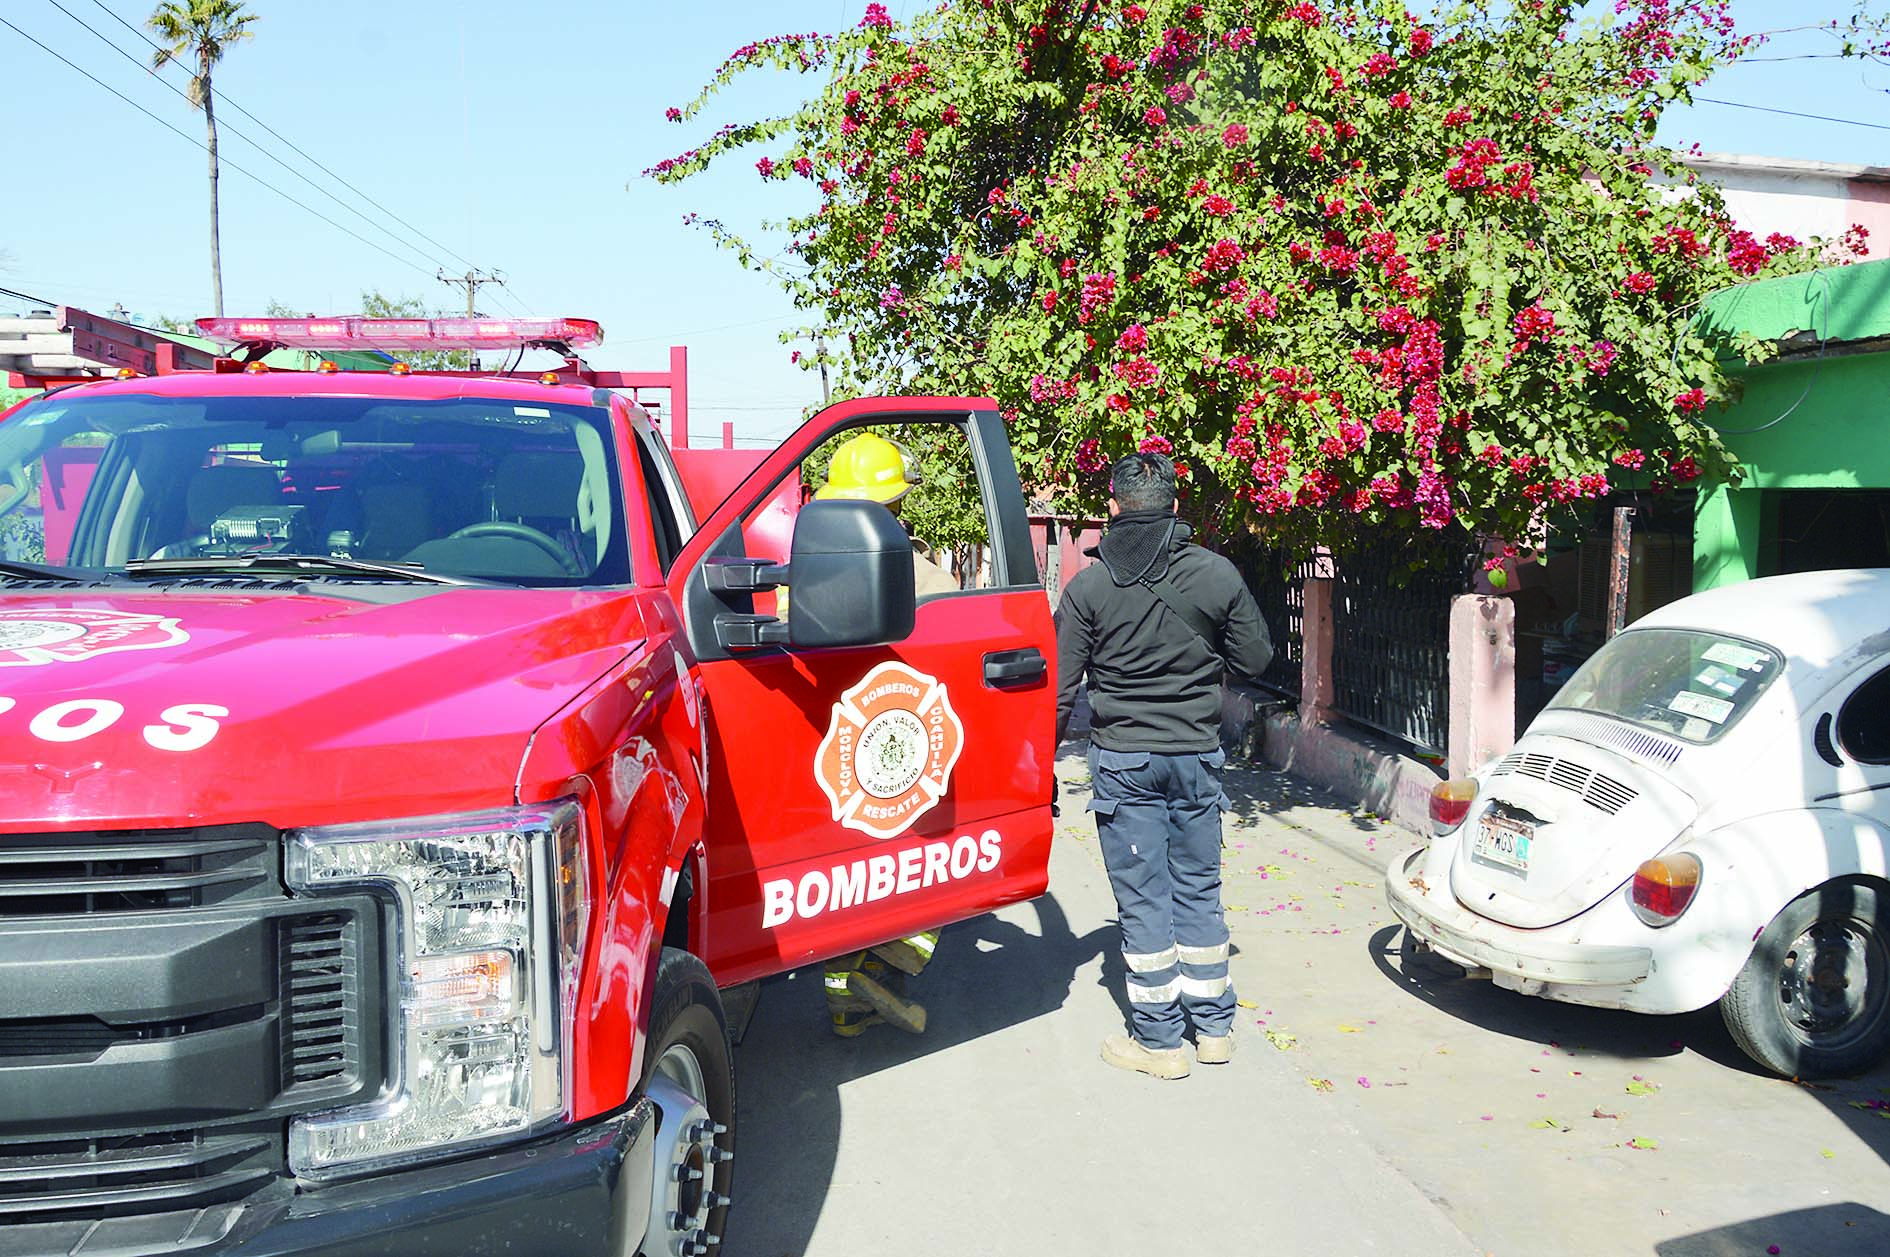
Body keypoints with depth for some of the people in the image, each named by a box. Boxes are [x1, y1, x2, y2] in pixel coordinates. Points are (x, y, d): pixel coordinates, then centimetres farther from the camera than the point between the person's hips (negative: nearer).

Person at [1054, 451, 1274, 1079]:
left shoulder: (1090, 586, -8)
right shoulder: (1218, 574, -3)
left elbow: (1060, 689, -5)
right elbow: (1256, 660, 6)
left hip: (1124, 761, -2)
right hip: (1197, 756, 3)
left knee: (1143, 898, 5)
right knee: (1199, 890, 15)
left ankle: (1158, 1041, 12)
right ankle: (1214, 1028, 24)